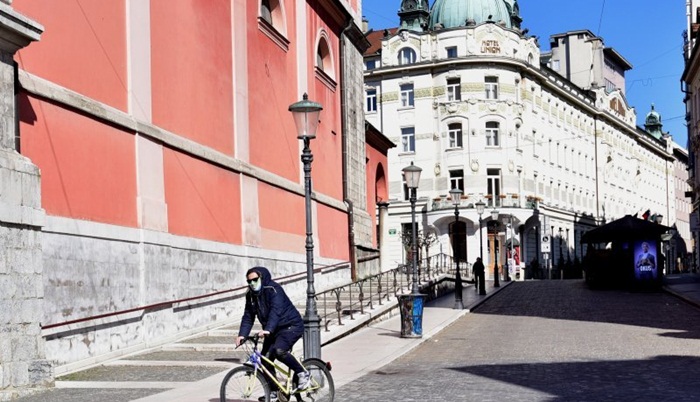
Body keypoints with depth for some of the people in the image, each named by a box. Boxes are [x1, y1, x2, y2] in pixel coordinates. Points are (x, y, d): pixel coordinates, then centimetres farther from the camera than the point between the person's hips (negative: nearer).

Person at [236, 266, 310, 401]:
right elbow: (248, 317, 0)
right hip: (273, 330, 8)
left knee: (279, 350, -31)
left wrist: (268, 329, -47)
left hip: (291, 326, -8)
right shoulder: (251, 295, 3)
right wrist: (242, 334, -16)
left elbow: (276, 310, -33)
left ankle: (302, 374, -13)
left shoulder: (273, 289, -19)